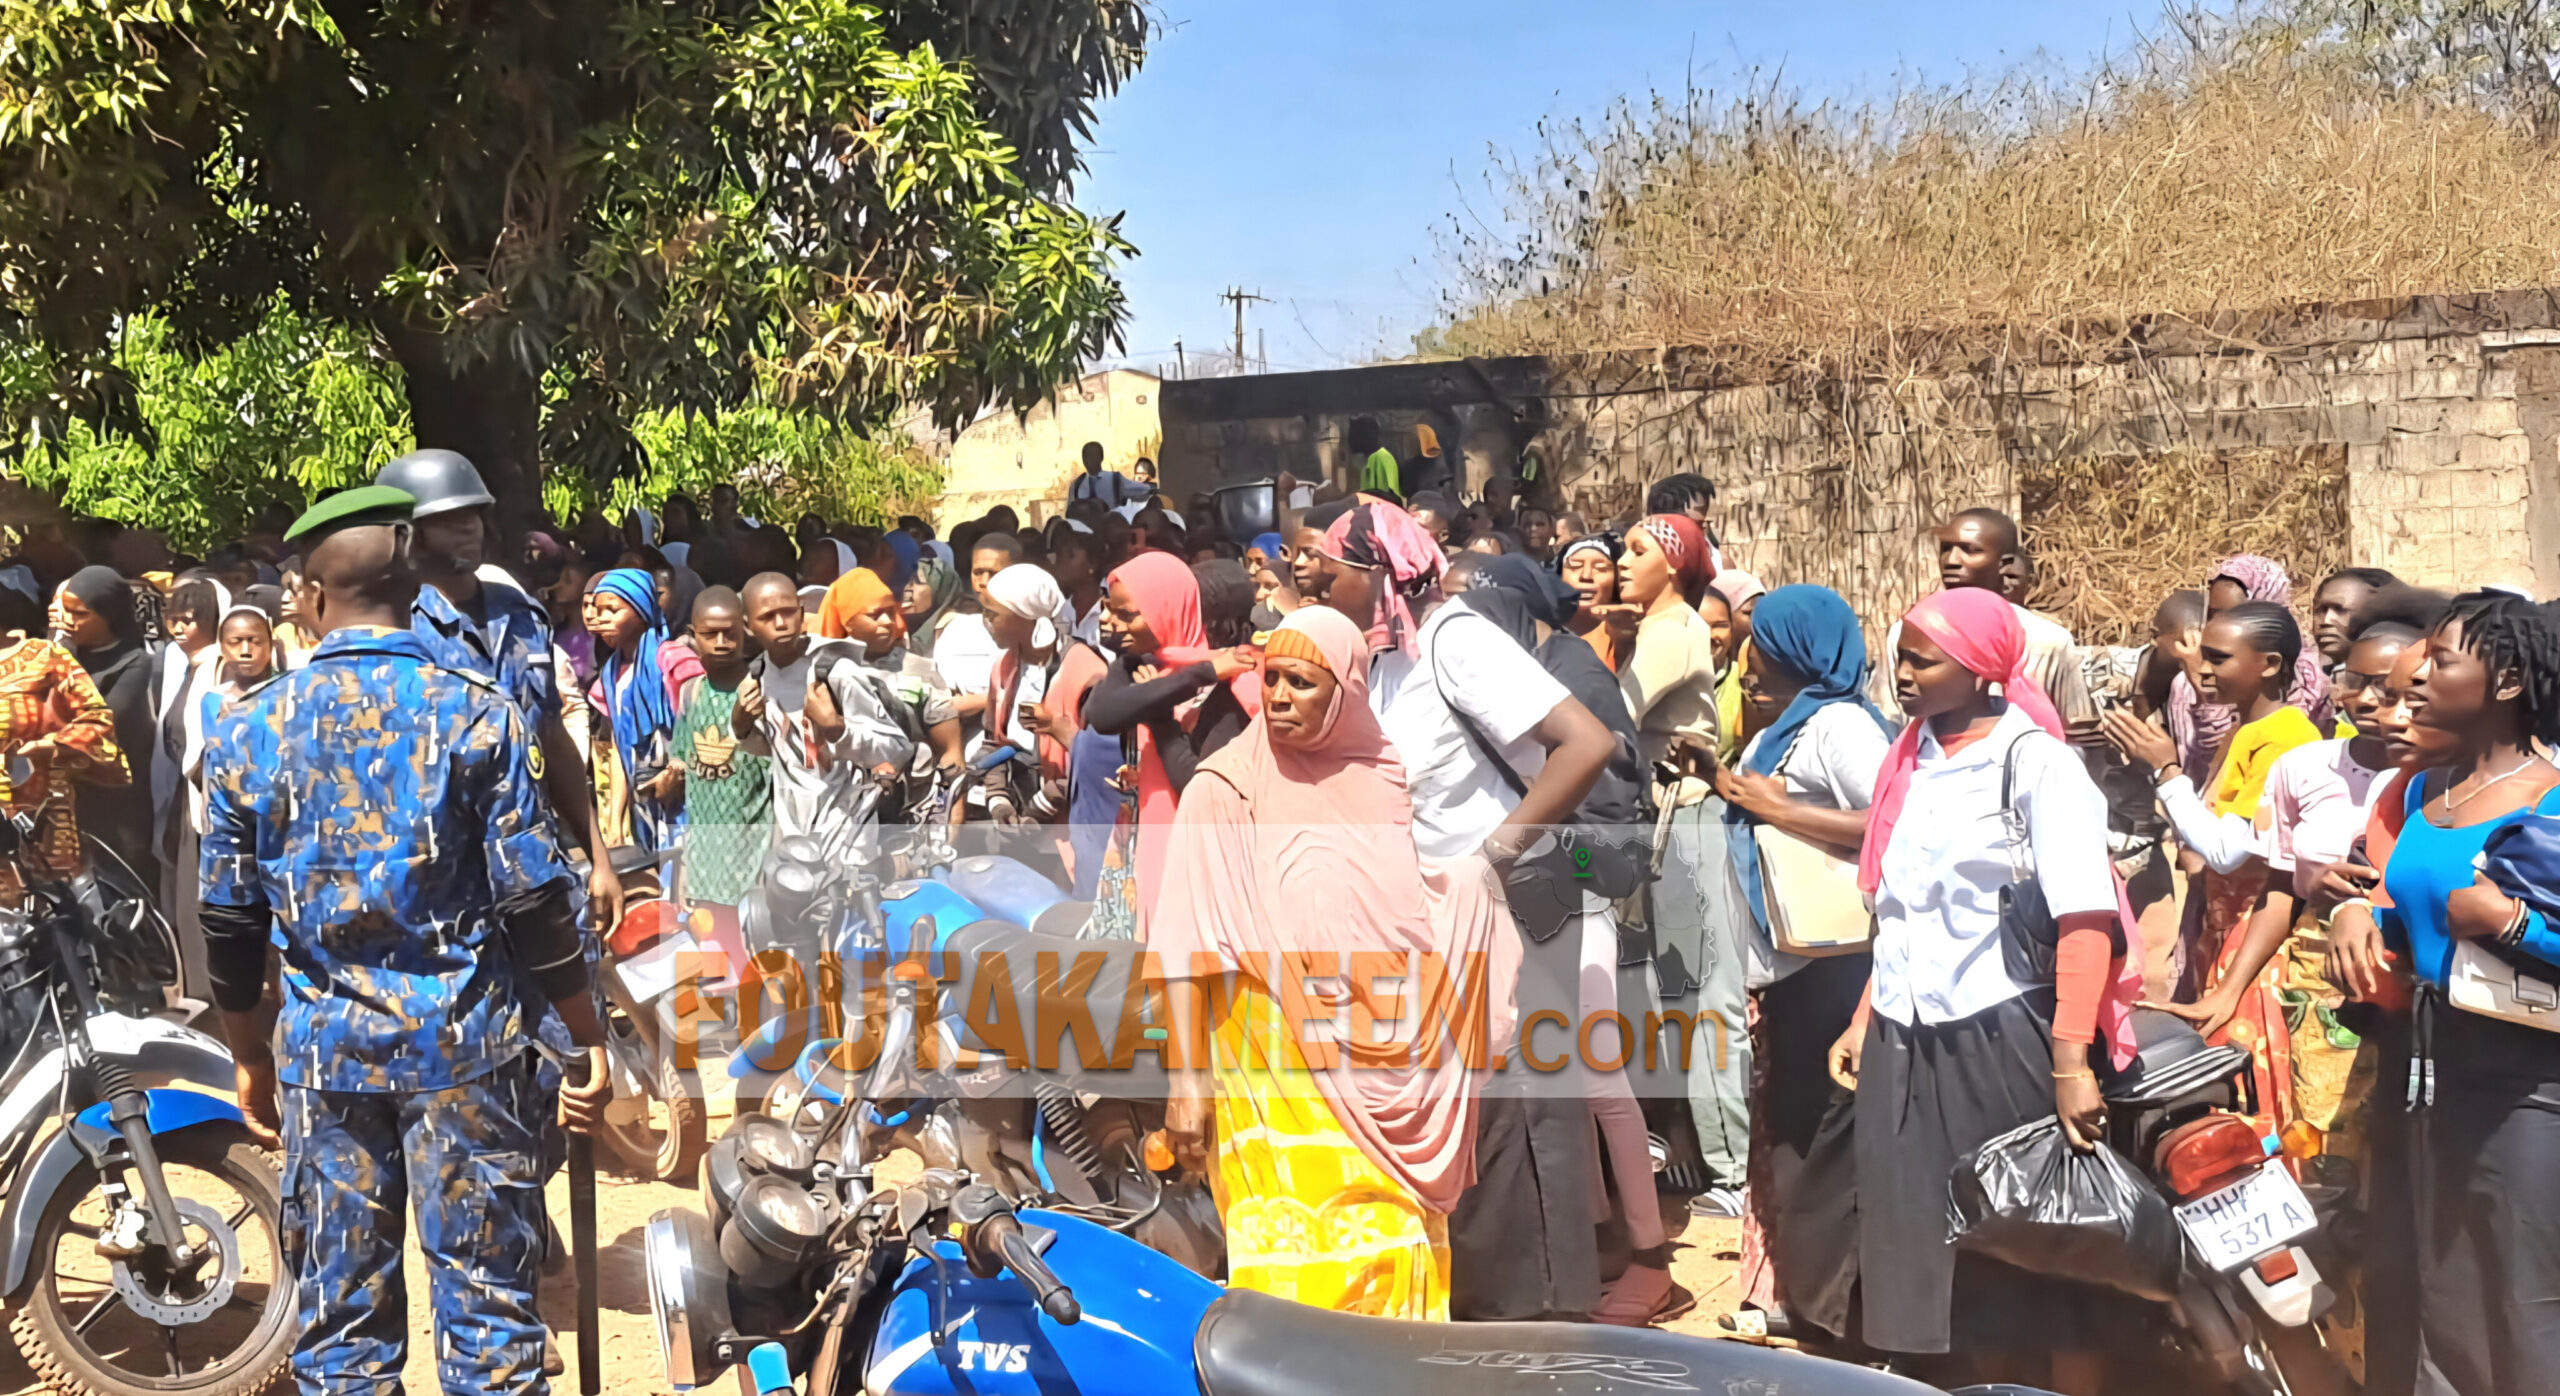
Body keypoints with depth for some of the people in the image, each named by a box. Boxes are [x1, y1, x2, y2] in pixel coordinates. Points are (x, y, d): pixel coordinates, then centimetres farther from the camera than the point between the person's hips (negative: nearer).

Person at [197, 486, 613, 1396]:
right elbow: (534, 901, -8)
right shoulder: (477, 714, -6)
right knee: (486, 1296, 5)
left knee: (339, 1309, 11)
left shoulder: (247, 730, 2)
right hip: (465, 1045, -2)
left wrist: (252, 1057, 18)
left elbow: (229, 922, 6)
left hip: (323, 1048, 2)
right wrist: (591, 1039, 1)